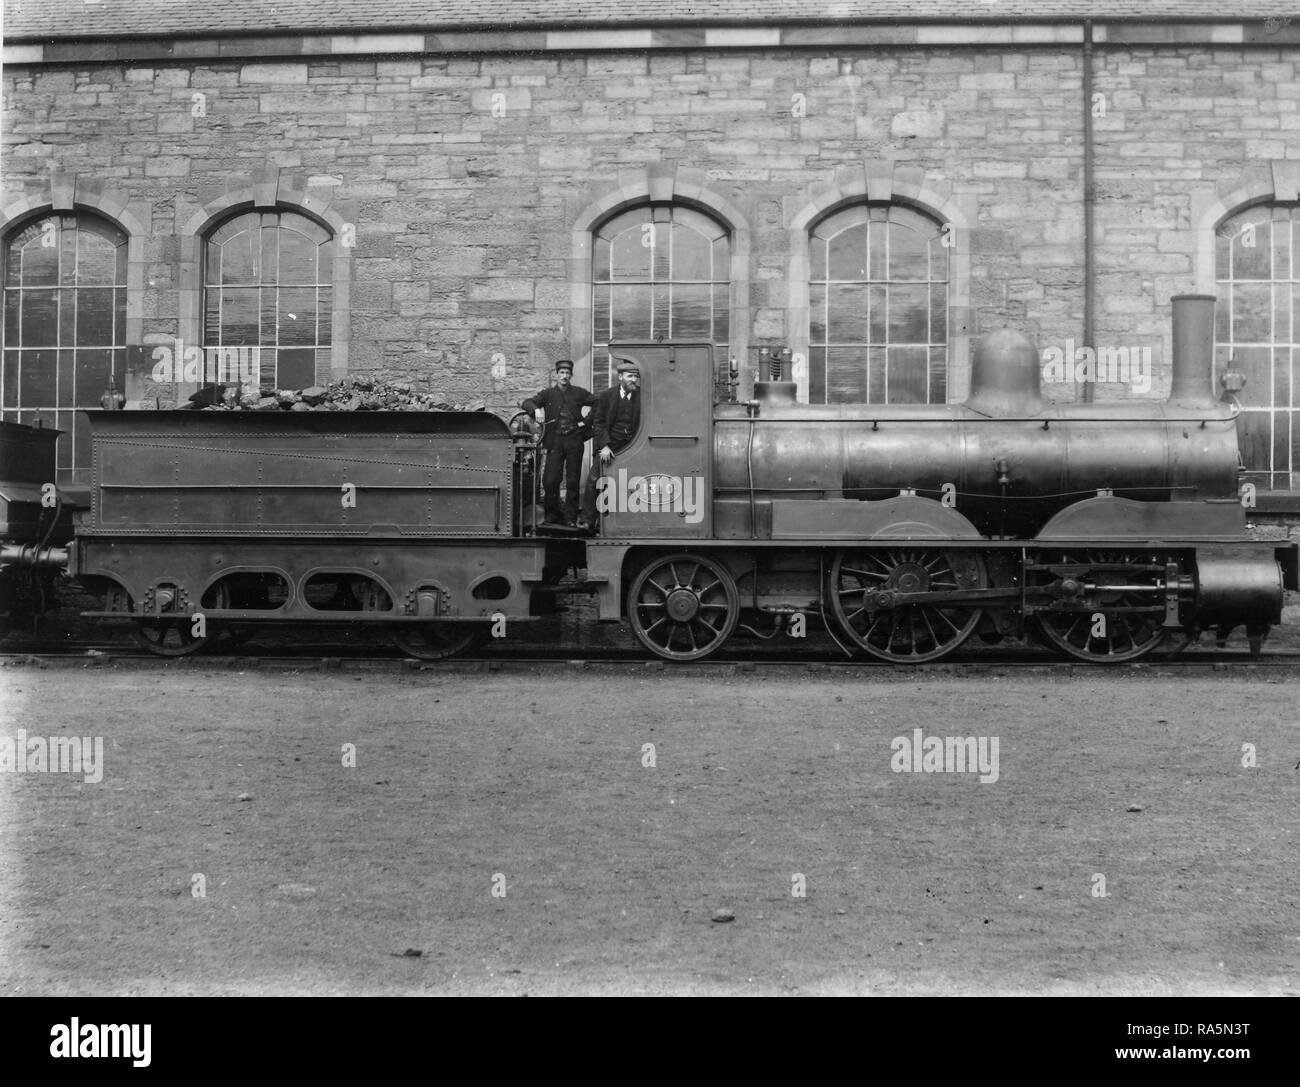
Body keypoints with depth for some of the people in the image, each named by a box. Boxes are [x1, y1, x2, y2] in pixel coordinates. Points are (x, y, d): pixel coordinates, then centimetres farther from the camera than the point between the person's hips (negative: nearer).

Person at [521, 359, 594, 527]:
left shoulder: (579, 393, 10)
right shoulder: (548, 394, 11)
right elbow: (527, 403, 3)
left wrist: (586, 422, 0)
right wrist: (535, 410, -19)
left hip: (574, 440, 0)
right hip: (555, 441, 0)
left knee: (573, 481, 1)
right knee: (550, 480, -8)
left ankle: (570, 518, 7)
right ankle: (553, 515, 6)